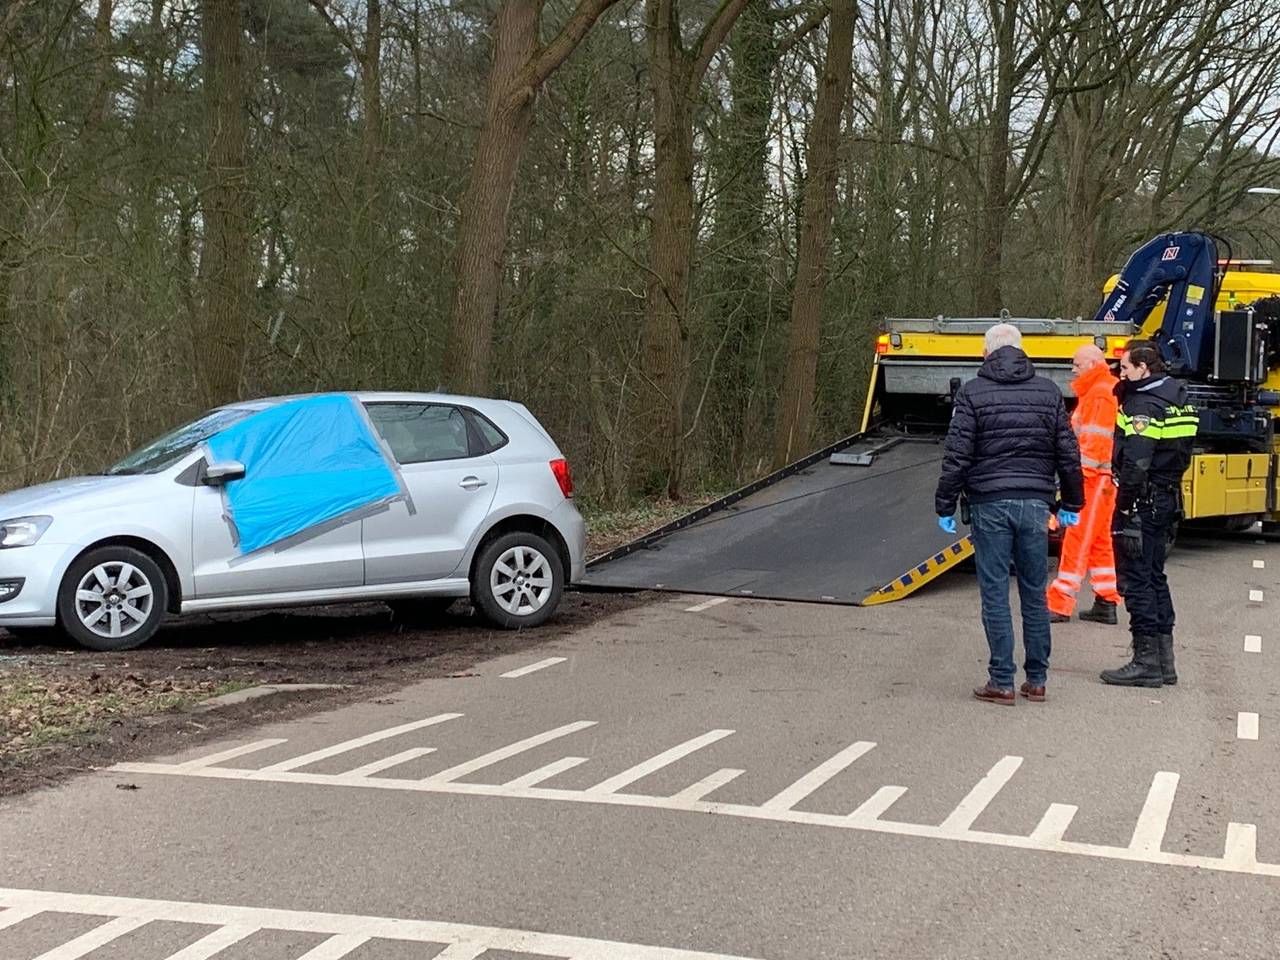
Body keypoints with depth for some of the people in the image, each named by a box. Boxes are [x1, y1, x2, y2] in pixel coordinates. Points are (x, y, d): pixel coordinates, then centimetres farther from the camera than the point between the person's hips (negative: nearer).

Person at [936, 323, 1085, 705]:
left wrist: (945, 506, 1)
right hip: (1035, 504, 3)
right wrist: (1071, 504, 19)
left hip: (990, 505, -3)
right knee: (1035, 593, 10)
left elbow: (957, 456, -6)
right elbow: (1068, 454, 9)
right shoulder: (1048, 391, 8)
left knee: (995, 594, 1)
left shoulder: (973, 393, -2)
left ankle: (1001, 682, 2)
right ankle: (1036, 680, 15)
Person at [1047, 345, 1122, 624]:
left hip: (1094, 477, -11)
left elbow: (1096, 441, -21)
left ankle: (1060, 604, -7)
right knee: (1098, 539, 14)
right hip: (1099, 478, 11)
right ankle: (1106, 603, 19)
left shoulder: (1101, 394, -14)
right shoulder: (1095, 392, 19)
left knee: (1077, 539, -9)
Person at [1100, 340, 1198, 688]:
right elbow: (1180, 454, 16)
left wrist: (1124, 509, -20)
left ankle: (1147, 661, -2)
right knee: (1155, 577, 17)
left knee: (1137, 581, -4)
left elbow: (1135, 465, -24)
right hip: (1167, 499, 10)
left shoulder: (1144, 406, -17)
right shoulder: (1176, 396, 13)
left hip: (1143, 502, -10)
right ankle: (1163, 659, 22)